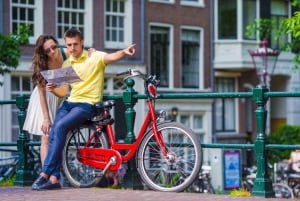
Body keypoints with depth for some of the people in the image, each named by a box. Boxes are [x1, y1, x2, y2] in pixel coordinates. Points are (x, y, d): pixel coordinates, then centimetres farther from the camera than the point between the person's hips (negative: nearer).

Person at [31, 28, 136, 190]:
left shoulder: (95, 57, -2)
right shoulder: (66, 64, 15)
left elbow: (113, 57, -23)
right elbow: (63, 92, 15)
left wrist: (124, 52, -46)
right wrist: (53, 89, -8)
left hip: (87, 104, -6)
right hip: (69, 103, 6)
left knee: (60, 127, -28)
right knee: (54, 135, -15)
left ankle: (45, 174, -24)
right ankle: (54, 178, -9)